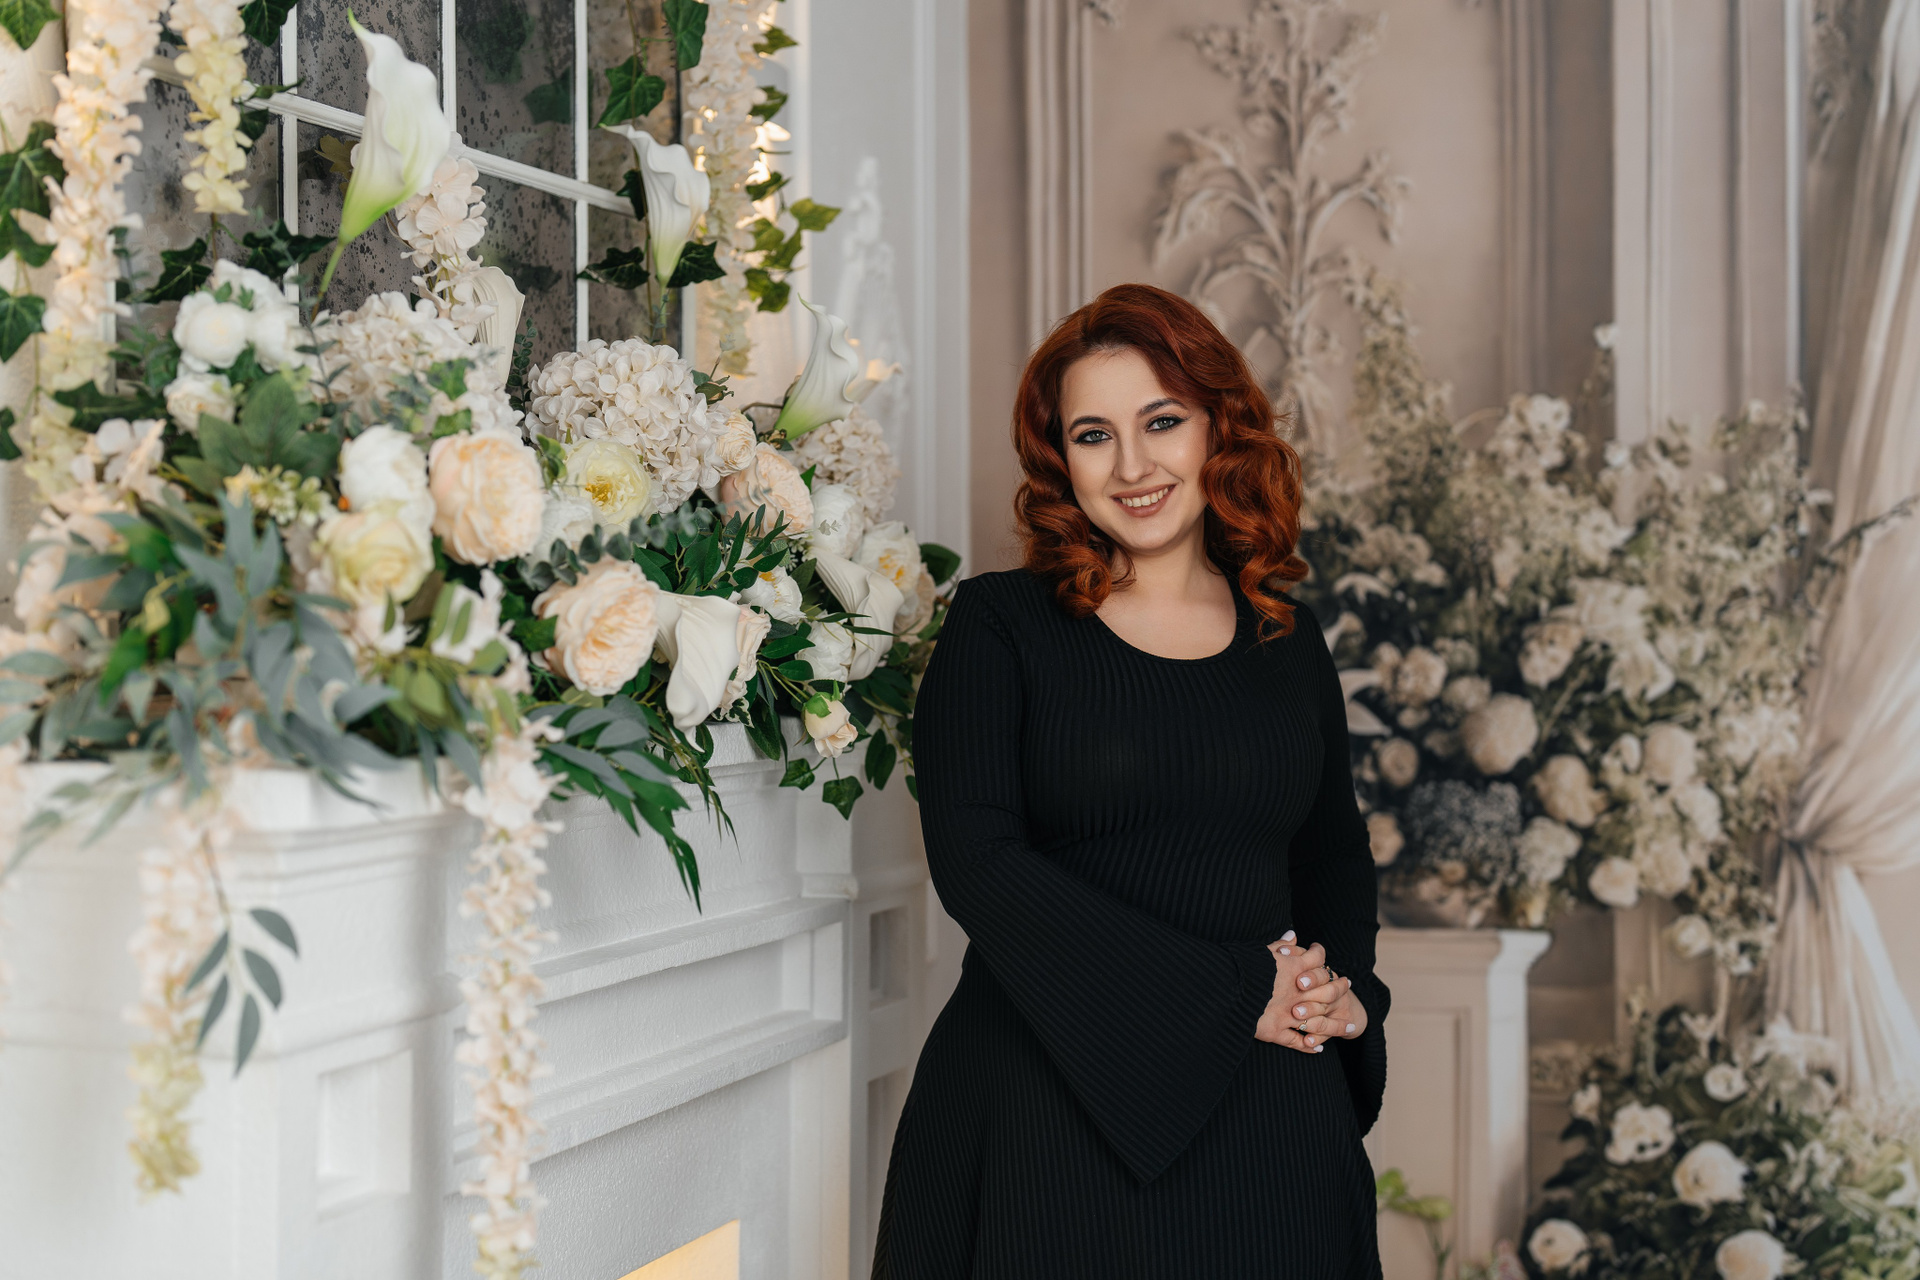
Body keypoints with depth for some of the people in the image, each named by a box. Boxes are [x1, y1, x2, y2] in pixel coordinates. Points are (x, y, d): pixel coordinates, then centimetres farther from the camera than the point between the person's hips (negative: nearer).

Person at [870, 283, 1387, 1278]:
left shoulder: (1289, 646, 10)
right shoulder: (1001, 626, -2)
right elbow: (975, 861, -12)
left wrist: (1341, 990, 0)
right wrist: (1229, 993, -14)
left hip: (1271, 1116, 4)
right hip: (1053, 1112, -3)